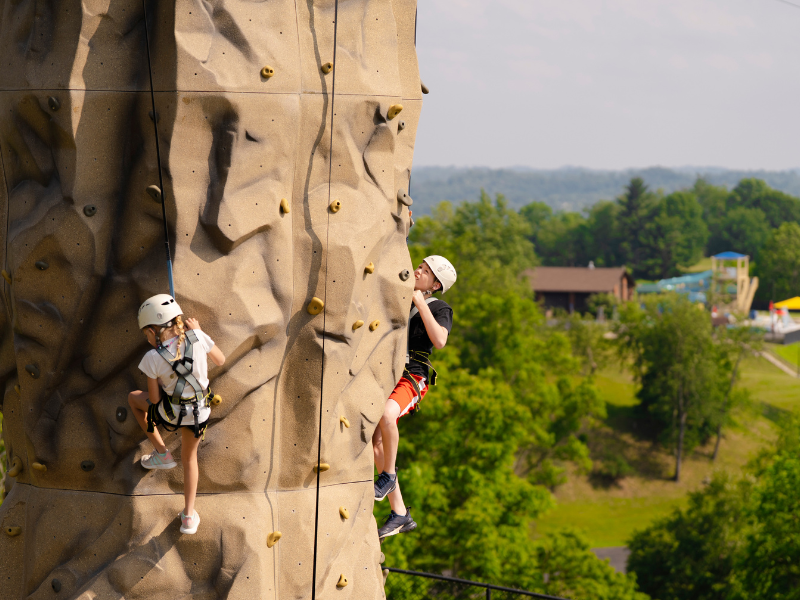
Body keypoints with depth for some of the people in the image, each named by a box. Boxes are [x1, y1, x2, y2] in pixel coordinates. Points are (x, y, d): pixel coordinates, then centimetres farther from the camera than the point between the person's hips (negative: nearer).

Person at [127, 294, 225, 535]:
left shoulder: (153, 359, -24)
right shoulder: (196, 338, -19)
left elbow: (154, 399, -11)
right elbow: (220, 360, 0)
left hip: (171, 413, -3)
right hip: (200, 411, 3)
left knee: (134, 398, 29)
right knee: (189, 457, 29)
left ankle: (162, 453, 28)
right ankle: (189, 517, 30)